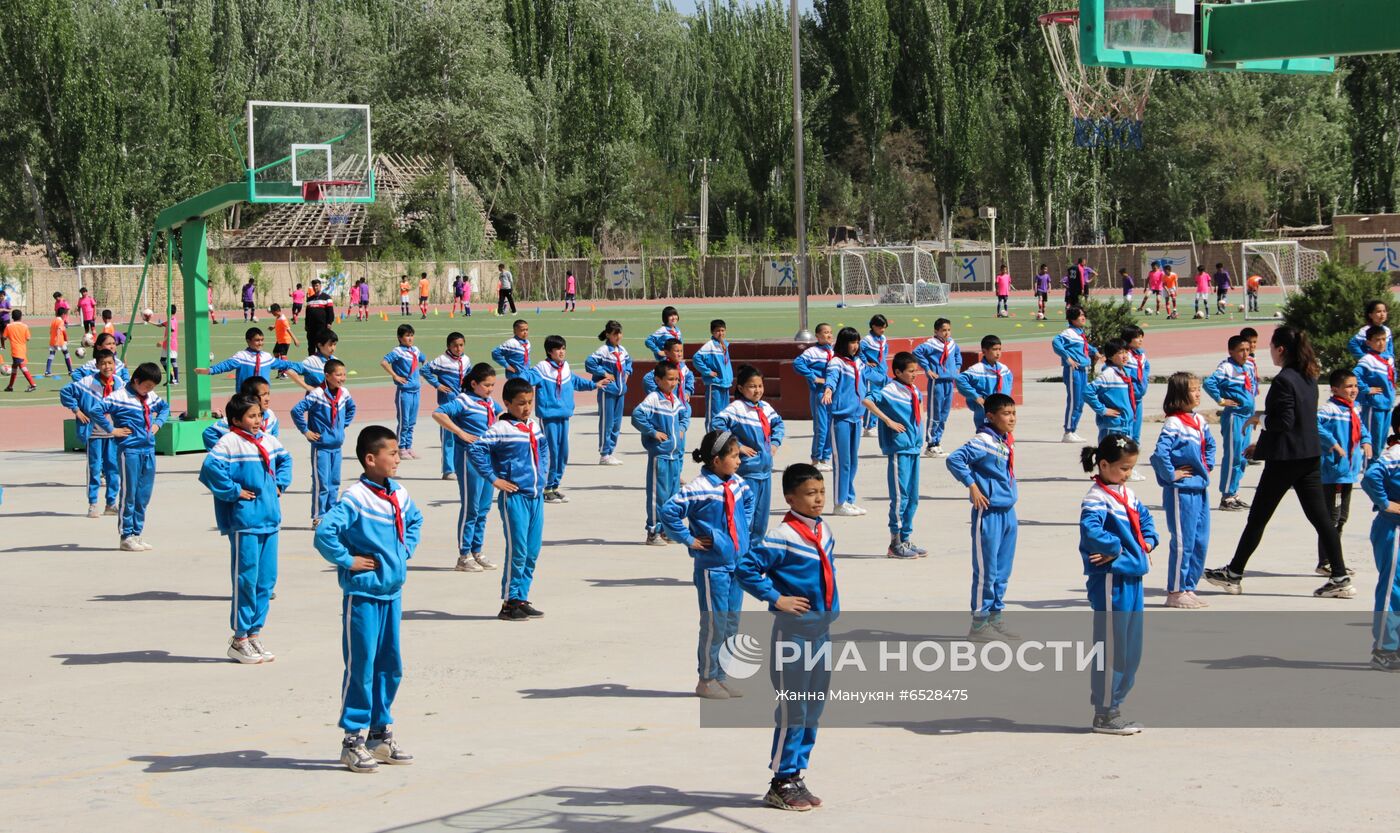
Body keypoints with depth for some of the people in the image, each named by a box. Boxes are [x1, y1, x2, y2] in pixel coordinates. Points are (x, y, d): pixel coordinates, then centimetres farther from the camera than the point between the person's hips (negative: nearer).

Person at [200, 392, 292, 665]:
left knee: (266, 580, 10)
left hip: (270, 519, 7)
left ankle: (254, 634, 20)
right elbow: (210, 468, -24)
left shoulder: (268, 440, 12)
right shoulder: (229, 443, -11)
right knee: (246, 580, -3)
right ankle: (239, 640, 6)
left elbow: (285, 458, 32)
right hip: (244, 522, -7)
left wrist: (280, 483, 17)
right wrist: (234, 491, -17)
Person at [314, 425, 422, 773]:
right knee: (361, 668, -2)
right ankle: (353, 741, 6)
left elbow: (414, 520, 30)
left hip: (392, 593, 8)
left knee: (390, 666, 13)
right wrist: (347, 561, -17)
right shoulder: (355, 499, -18)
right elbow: (324, 533, -27)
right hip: (363, 595, -8)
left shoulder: (399, 494, 7)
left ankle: (381, 734, 24)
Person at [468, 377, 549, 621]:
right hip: (514, 496, -7)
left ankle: (521, 599, 17)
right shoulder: (501, 429, -12)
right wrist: (494, 479, -16)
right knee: (517, 550, -7)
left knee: (532, 552, 9)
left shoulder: (533, 426, 11)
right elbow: (475, 449, -19)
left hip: (536, 496, 7)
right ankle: (508, 603, 1)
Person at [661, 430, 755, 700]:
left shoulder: (738, 483, 5)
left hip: (737, 563, 7)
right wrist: (689, 540, -16)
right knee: (714, 625, -1)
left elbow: (749, 499, 29)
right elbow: (669, 512, -23)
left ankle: (721, 677, 23)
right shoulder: (699, 488, -19)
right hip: (712, 566, -7)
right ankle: (706, 680, 11)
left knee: (731, 626, 12)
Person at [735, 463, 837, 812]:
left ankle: (795, 776, 21)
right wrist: (776, 598, -18)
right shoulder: (782, 537, -17)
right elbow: (745, 569, -20)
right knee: (792, 709, -2)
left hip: (823, 628, 8)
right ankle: (782, 783, 7)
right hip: (794, 629, -8)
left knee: (813, 710, 12)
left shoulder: (824, 531, 8)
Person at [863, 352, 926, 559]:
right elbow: (867, 400, -26)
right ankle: (895, 544, 1)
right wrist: (888, 421, -25)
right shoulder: (890, 390, -12)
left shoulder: (913, 390, 12)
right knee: (900, 496, -5)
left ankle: (905, 540, 20)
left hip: (914, 448, 8)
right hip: (899, 449, -8)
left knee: (912, 497, 12)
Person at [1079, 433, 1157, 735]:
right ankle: (1104, 713, 6)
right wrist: (1117, 549, -18)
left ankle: (1113, 707, 24)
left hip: (1132, 578, 9)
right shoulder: (1096, 499, -15)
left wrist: (1147, 544, 8)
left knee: (1131, 649, 14)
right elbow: (1090, 530, -30)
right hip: (1110, 580, -9)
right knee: (1111, 648, -2)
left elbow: (1144, 518, 27)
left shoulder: (1128, 495, 13)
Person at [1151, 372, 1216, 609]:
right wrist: (1171, 475, -15)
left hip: (1201, 489, 8)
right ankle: (1175, 592, 6)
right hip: (1182, 490, -8)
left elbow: (1210, 445, 29)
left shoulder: (1200, 421, 10)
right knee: (1183, 541, -3)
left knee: (1201, 541, 11)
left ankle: (1188, 588, 21)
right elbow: (1160, 454, -26)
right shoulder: (1173, 424, -16)